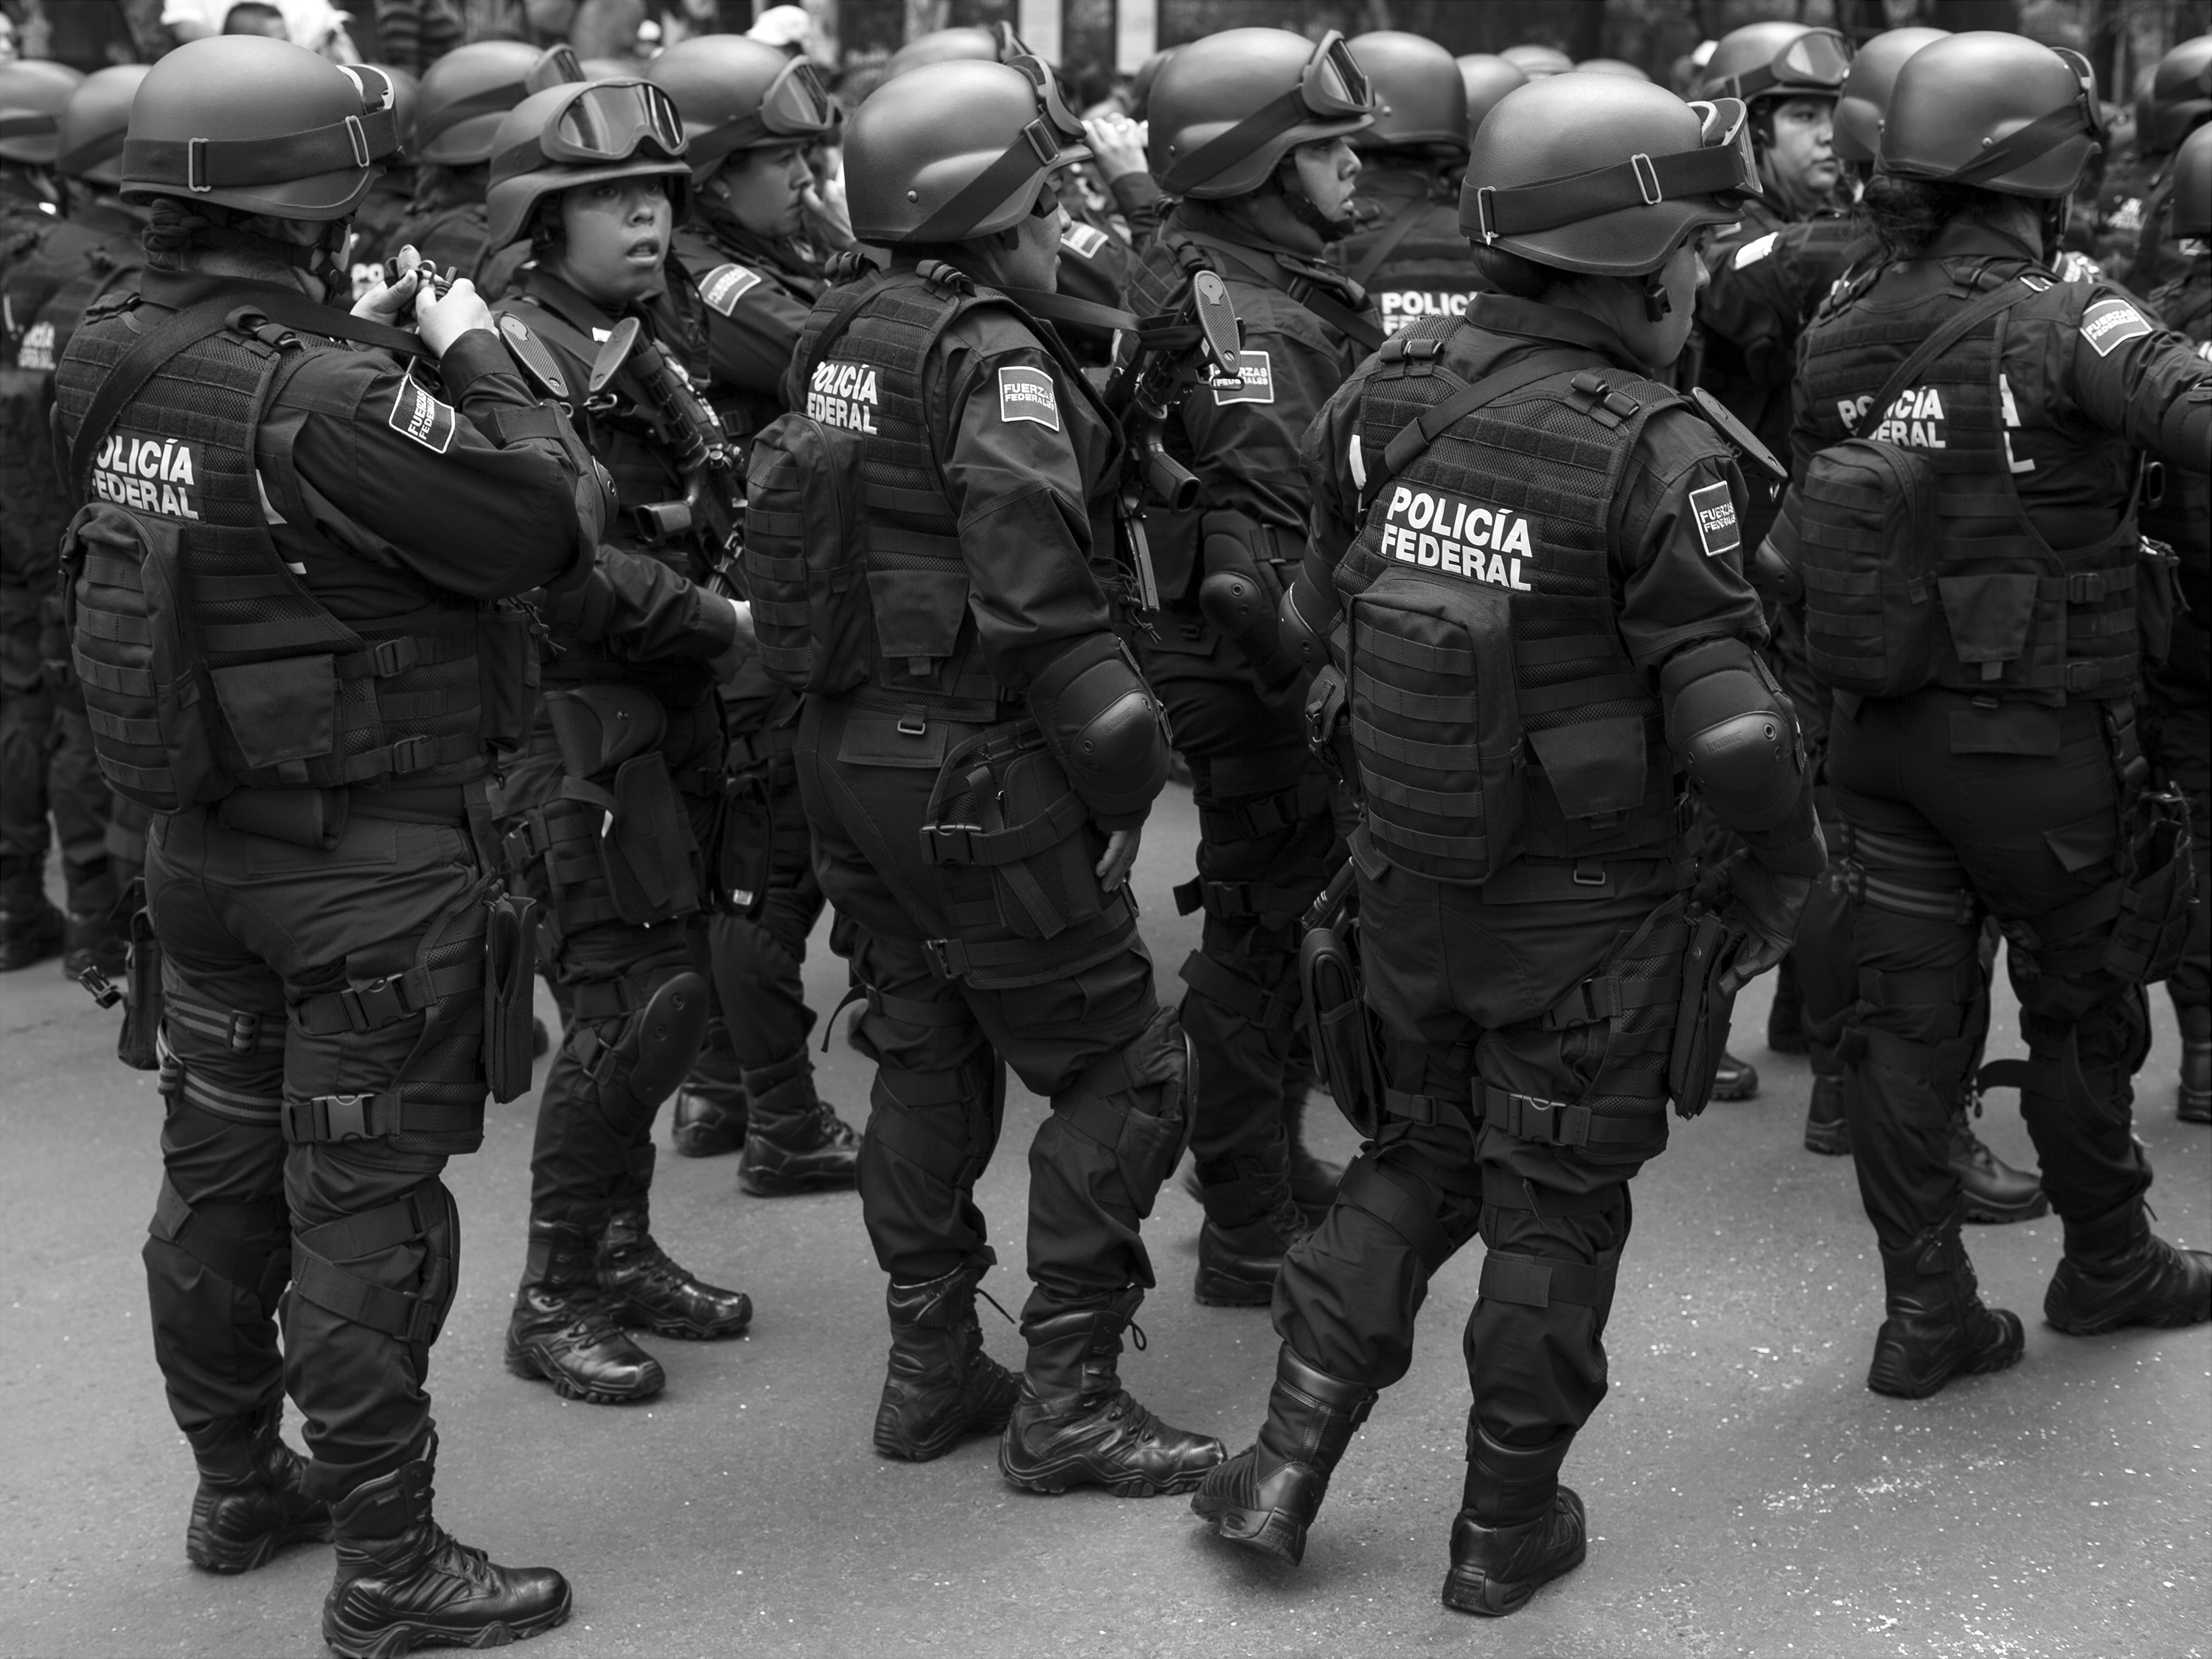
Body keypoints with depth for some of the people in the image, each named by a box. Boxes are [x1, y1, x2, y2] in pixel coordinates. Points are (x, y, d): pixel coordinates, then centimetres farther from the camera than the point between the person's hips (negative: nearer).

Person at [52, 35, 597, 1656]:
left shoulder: (119, 362, -1)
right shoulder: (322, 394, -25)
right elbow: (544, 519, -20)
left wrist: (372, 343, 4)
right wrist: (473, 355, -6)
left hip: (199, 838, 8)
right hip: (371, 864, -8)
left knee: (221, 1171, 19)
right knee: (364, 1211, 2)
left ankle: (241, 1486, 36)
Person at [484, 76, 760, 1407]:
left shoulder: (676, 330, 12)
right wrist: (720, 622, -19)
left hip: (677, 704, 8)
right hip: (578, 712, -8)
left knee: (664, 988, 13)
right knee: (636, 997, -8)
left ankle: (620, 1249, 28)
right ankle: (555, 1299, 4)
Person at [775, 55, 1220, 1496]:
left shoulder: (843, 335, 9)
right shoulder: (994, 361, -16)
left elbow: (795, 530, 13)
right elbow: (1039, 601, -23)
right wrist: (1128, 769, -14)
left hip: (847, 753, 9)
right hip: (975, 769, -9)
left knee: (927, 1059, 18)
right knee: (1123, 1073, 2)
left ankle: (932, 1372, 26)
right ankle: (1067, 1400, 5)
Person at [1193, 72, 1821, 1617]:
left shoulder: (1387, 393, -5)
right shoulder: (1653, 451, -22)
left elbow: (1319, 621, 6)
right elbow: (1728, 716, -21)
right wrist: (1787, 862, -3)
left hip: (1410, 885, 5)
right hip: (1586, 912, -5)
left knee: (1418, 1157, 23)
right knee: (1557, 1206, 13)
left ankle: (1287, 1463, 22)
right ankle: (1507, 1525, 26)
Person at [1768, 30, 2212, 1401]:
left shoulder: (1839, 335, 3)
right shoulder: (2061, 325, -17)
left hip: (1882, 731, 5)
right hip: (2040, 738, -5)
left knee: (1906, 1018, 9)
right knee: (2084, 1009, 15)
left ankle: (1926, 1314, 14)